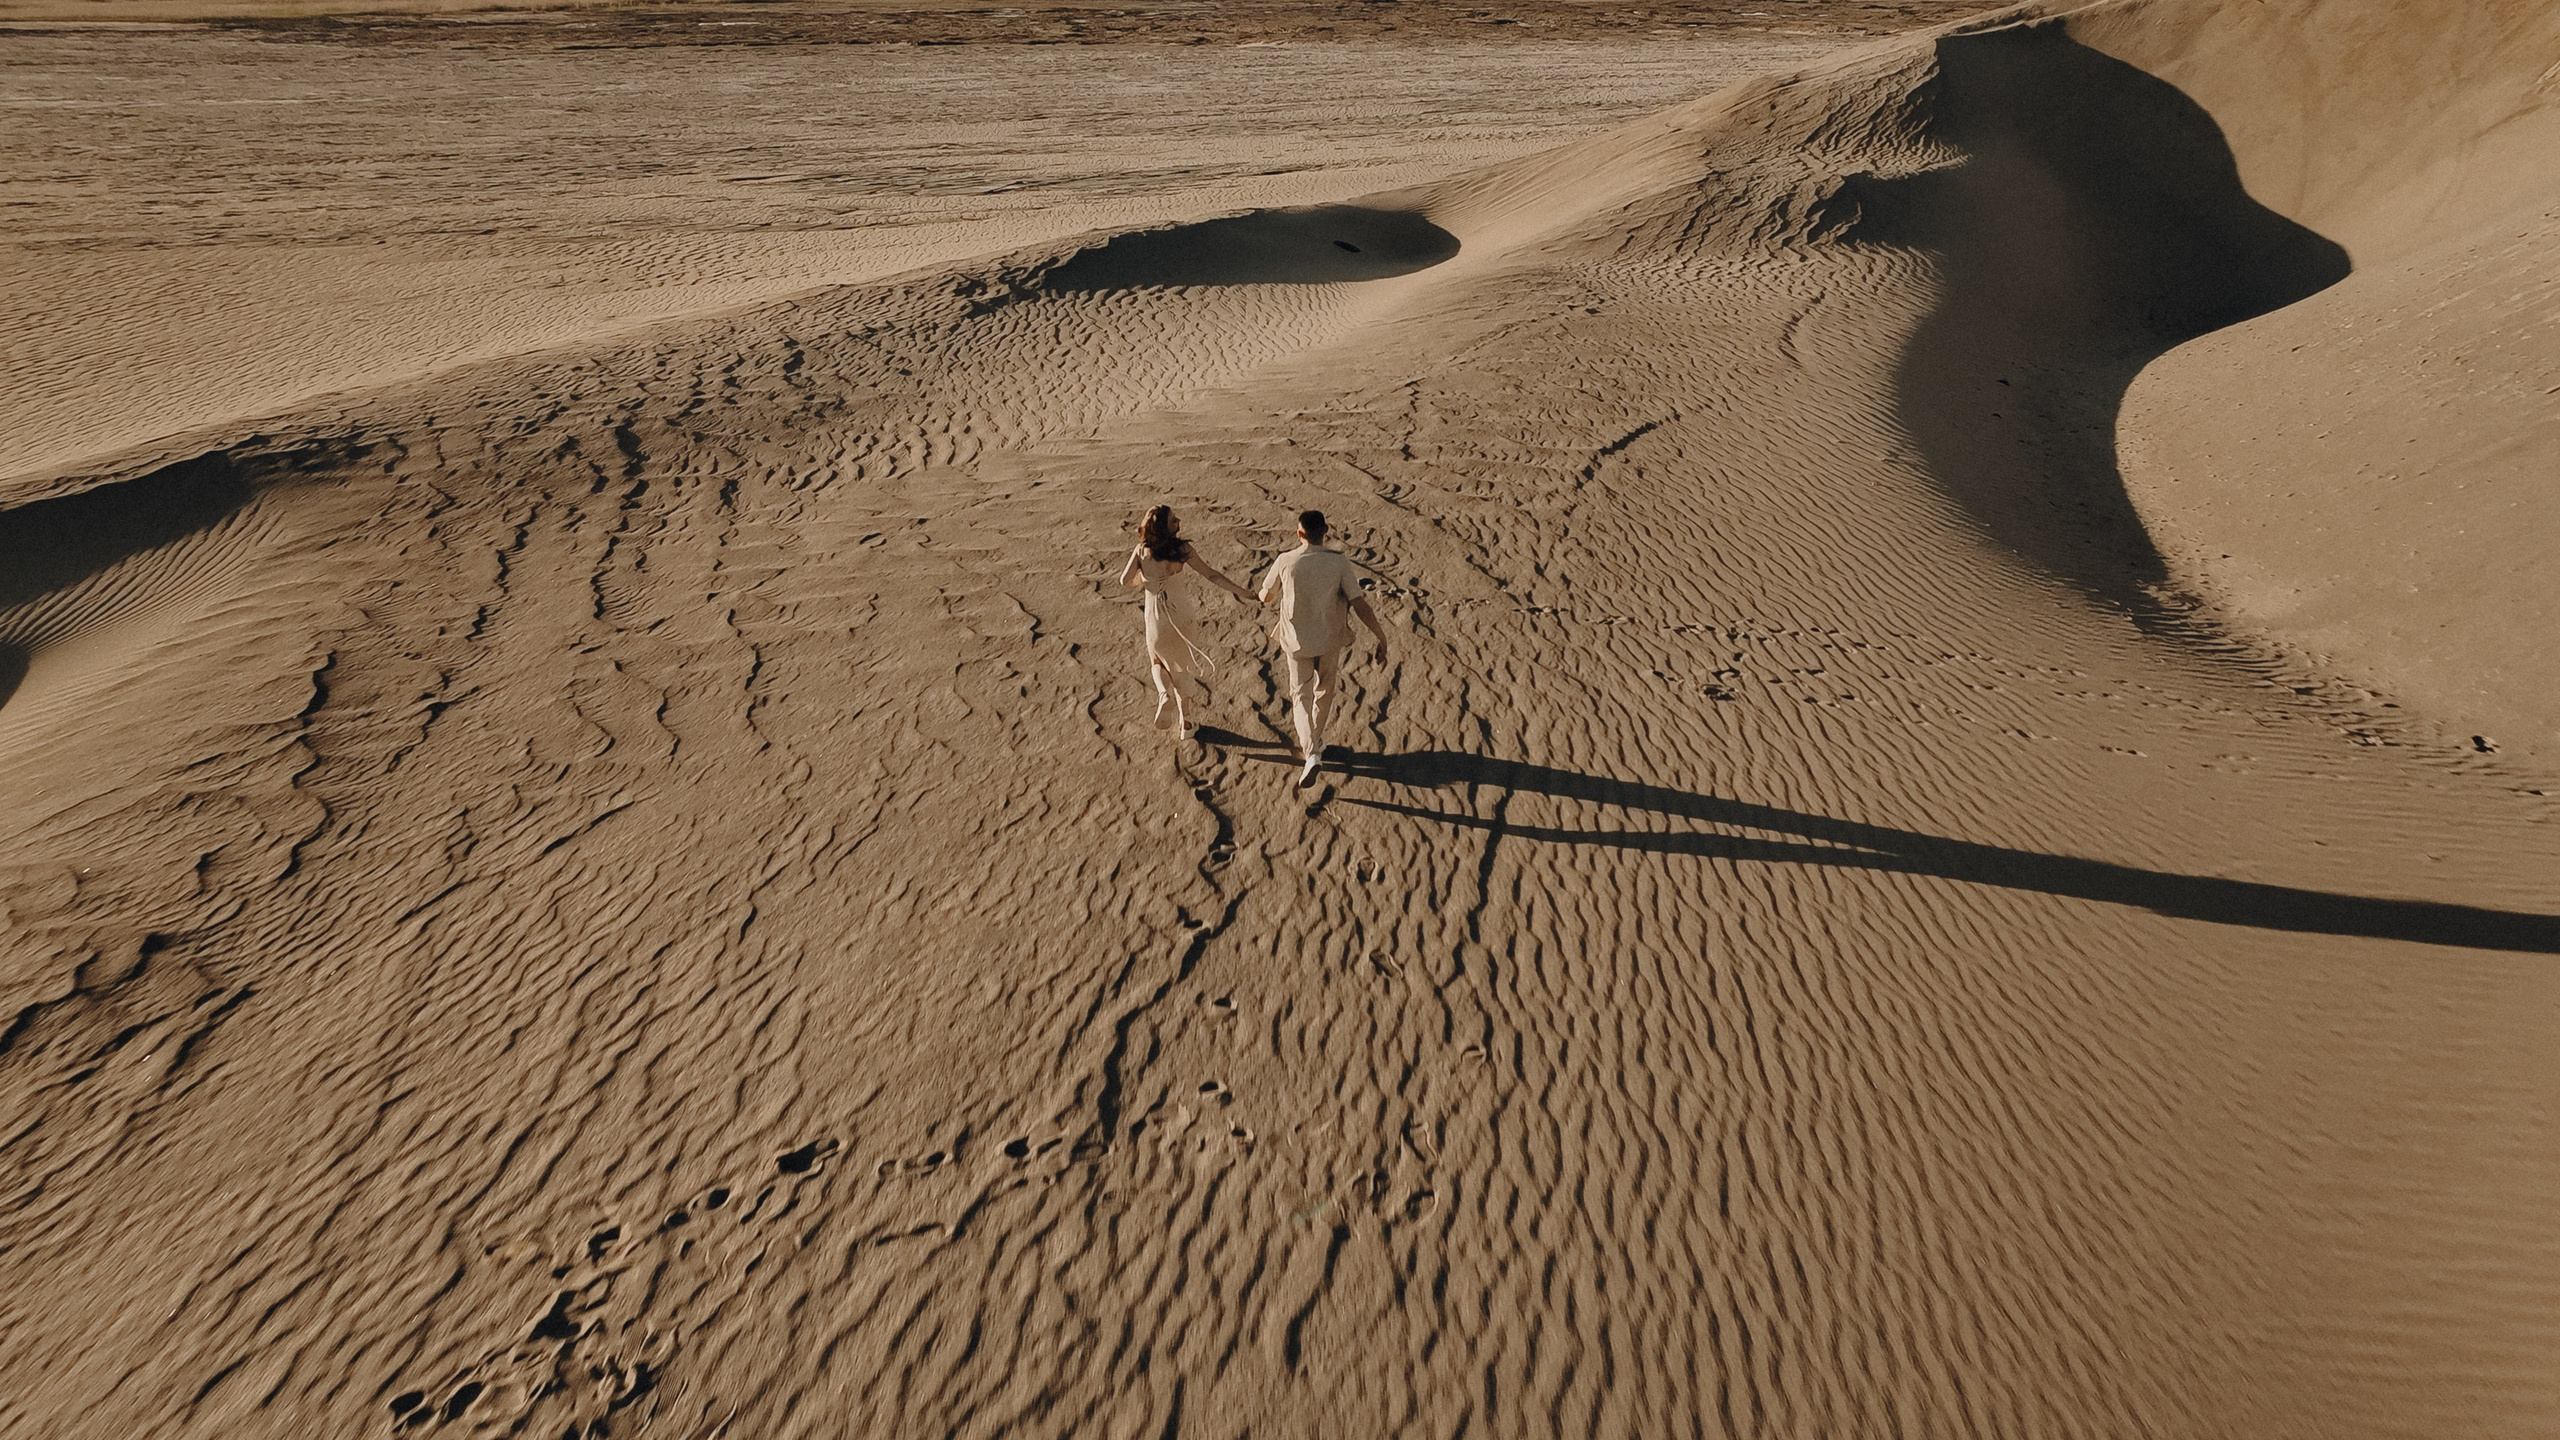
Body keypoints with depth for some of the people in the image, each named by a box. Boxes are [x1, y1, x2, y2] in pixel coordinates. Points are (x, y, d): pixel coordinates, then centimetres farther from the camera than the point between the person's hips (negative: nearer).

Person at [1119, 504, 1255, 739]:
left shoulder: (1142, 550, -12)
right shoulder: (1181, 548, -18)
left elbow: (1125, 580, -5)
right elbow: (1210, 574, -20)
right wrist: (1239, 591, -14)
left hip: (1155, 615, 1)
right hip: (1179, 614, -1)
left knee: (1159, 661, 29)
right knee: (1182, 666, 19)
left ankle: (1165, 696, 0)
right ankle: (1184, 722, 26)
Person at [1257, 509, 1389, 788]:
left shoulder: (1285, 562, -15)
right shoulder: (1339, 562, -15)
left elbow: (1265, 597, 0)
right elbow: (1360, 605, -17)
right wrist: (1382, 637, -9)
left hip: (1297, 641, -1)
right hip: (1330, 639, 1)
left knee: (1302, 695, 11)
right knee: (1325, 691, 24)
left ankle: (1312, 753, -8)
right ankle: (1316, 741, 41)